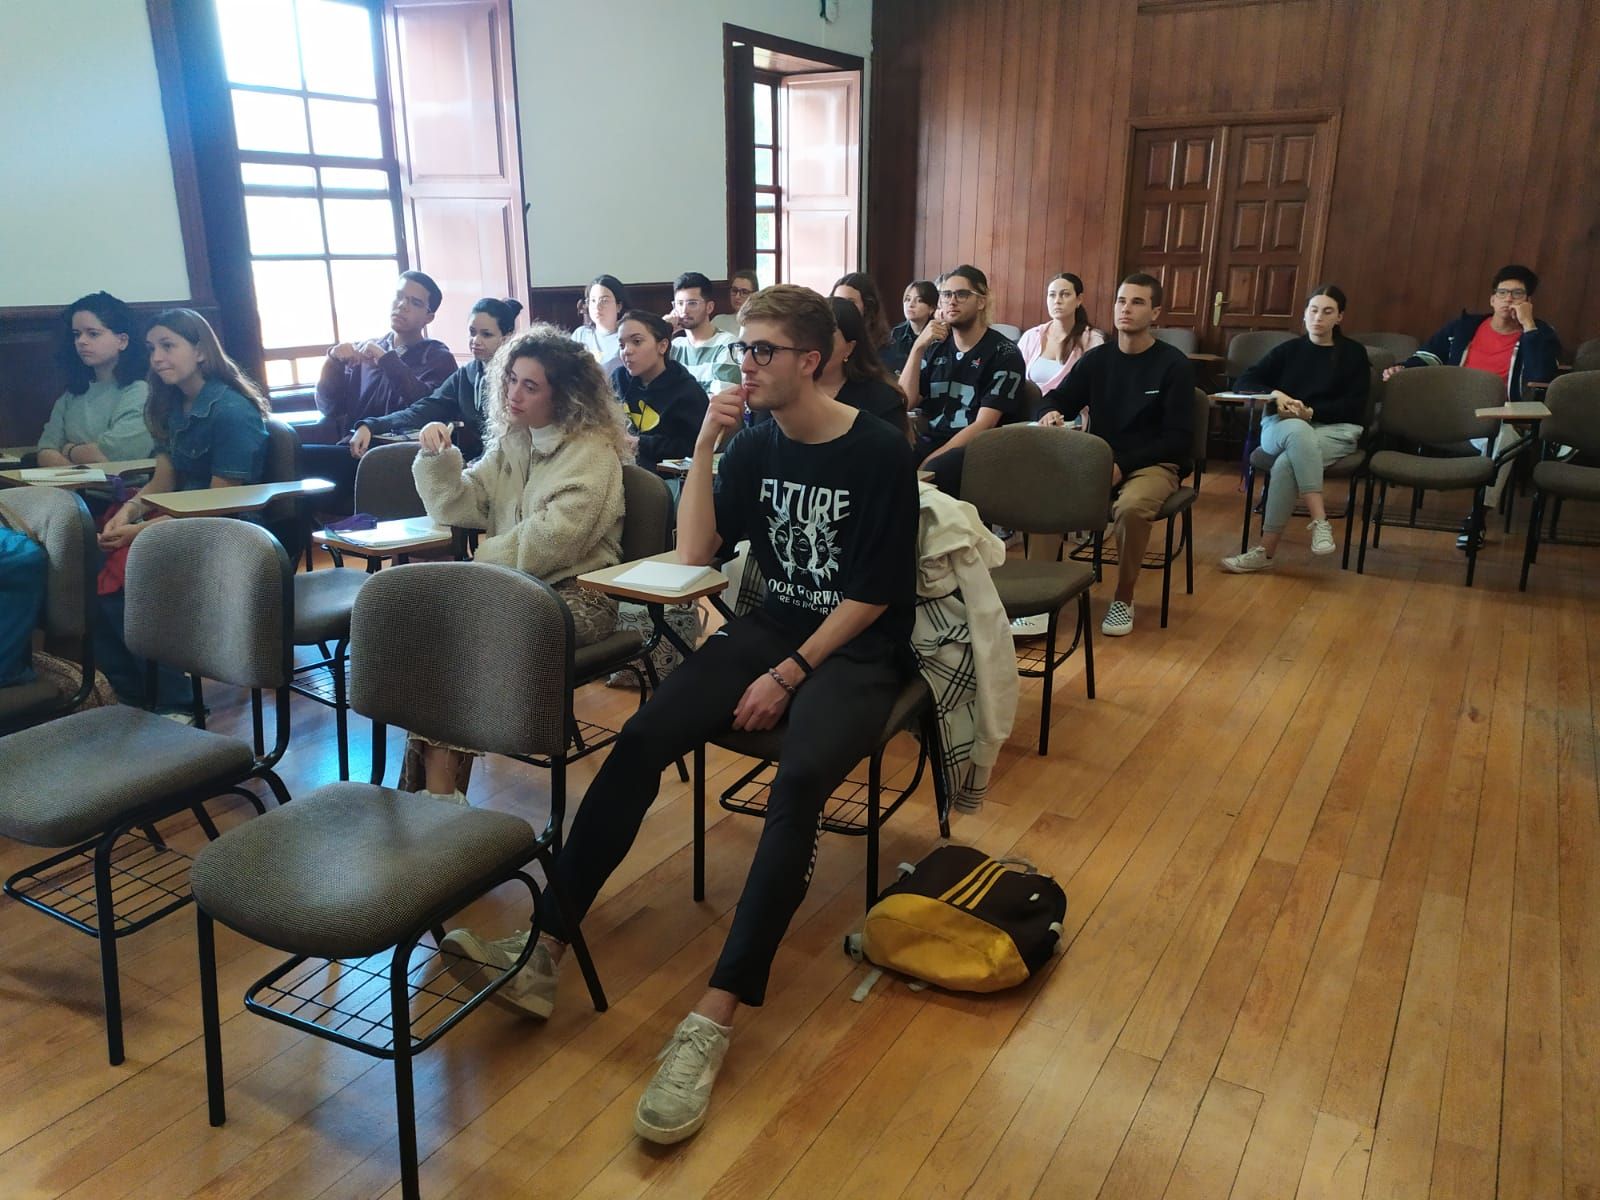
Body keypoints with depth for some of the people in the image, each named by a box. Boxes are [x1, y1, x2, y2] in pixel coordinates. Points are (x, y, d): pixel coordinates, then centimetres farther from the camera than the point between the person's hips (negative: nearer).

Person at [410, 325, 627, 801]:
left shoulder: (592, 452, -8)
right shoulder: (510, 443, 15)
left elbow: (551, 539, -19)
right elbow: (459, 508, 13)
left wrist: (483, 561, -11)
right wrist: (437, 457, -2)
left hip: (574, 594, -6)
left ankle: (438, 782, -19)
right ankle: (435, 780, -25)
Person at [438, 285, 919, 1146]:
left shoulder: (880, 453, -9)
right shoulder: (756, 445, 7)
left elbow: (871, 596, -11)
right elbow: (693, 553, 2)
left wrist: (790, 674, -17)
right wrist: (705, 444, -7)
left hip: (857, 648, -5)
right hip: (772, 626, 5)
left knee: (800, 782, -34)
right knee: (640, 739, -18)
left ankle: (715, 1018, -32)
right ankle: (544, 953, -17)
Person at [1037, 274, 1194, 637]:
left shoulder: (1174, 364, -4)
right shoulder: (1097, 358, 9)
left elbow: (1179, 439, -8)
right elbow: (1056, 399, 12)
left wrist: (1123, 465, -21)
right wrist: (1050, 414, -15)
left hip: (1153, 464, -3)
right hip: (1097, 460, 4)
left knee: (1131, 507, -38)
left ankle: (1123, 599, -15)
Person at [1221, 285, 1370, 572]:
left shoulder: (1354, 353, 11)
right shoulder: (1287, 350, 15)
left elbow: (1355, 406, 1)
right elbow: (1242, 382, 6)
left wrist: (1310, 412, -14)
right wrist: (1275, 395, -14)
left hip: (1334, 430, -1)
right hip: (1281, 427, 1)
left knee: (1287, 463, -35)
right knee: (1299, 430, -40)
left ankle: (1266, 552, -34)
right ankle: (1320, 521, -43)